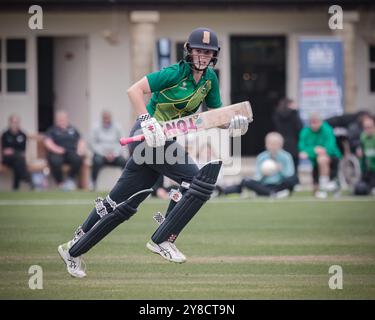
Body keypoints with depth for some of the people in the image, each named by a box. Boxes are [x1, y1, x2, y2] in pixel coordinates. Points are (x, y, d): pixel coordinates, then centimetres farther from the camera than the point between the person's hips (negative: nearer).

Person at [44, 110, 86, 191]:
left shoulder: (72, 130, 26)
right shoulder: (52, 130, 16)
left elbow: (81, 140, 18)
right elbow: (47, 141, 0)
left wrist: (81, 148, -3)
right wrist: (55, 148, -18)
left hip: (71, 152, 2)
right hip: (57, 153, -2)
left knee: (78, 159, -34)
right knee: (55, 161, -38)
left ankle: (70, 179, -11)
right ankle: (60, 183, -16)